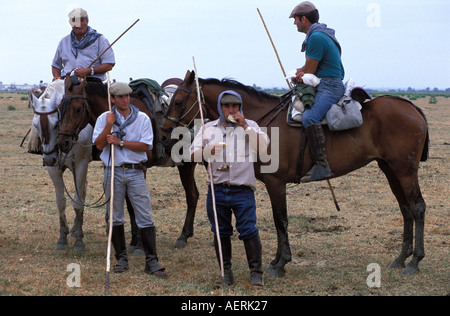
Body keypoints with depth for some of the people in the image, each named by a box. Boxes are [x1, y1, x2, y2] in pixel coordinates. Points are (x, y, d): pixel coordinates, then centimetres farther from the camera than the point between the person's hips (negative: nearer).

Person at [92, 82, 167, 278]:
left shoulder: (142, 118, 2)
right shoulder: (104, 118, 5)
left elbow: (145, 146, -6)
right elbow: (99, 145, -2)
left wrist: (120, 142, -13)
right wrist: (109, 125, -13)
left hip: (135, 172, -1)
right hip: (113, 172, 1)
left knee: (145, 217, -5)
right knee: (115, 217, 6)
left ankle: (151, 261, -4)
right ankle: (121, 258, 17)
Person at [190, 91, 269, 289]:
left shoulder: (249, 126, 8)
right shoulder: (209, 128, 12)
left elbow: (263, 147, -10)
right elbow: (193, 155, 7)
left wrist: (245, 126, -12)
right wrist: (208, 151, -14)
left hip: (242, 190, -2)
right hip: (217, 189, 3)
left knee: (249, 231, -8)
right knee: (220, 232, 6)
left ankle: (256, 273, 1)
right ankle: (226, 273, 17)